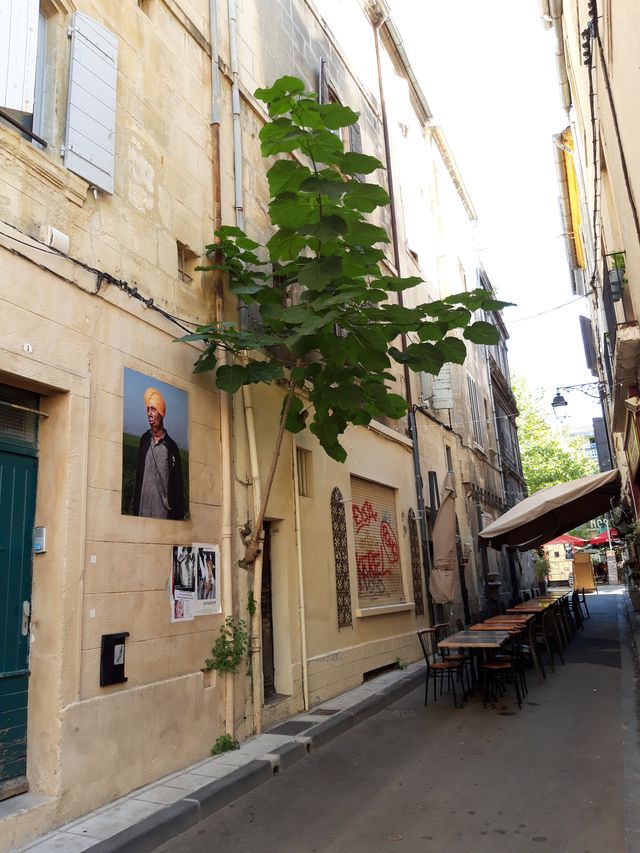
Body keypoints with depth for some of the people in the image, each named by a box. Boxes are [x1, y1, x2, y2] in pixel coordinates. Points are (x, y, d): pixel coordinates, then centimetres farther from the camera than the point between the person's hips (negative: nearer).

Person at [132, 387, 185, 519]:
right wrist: (135, 510, 9)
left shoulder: (172, 447, -5)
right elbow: (138, 476, 13)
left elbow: (178, 487, -3)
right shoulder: (144, 440, 8)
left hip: (163, 513, -4)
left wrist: (178, 515, -6)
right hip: (142, 511, 4)